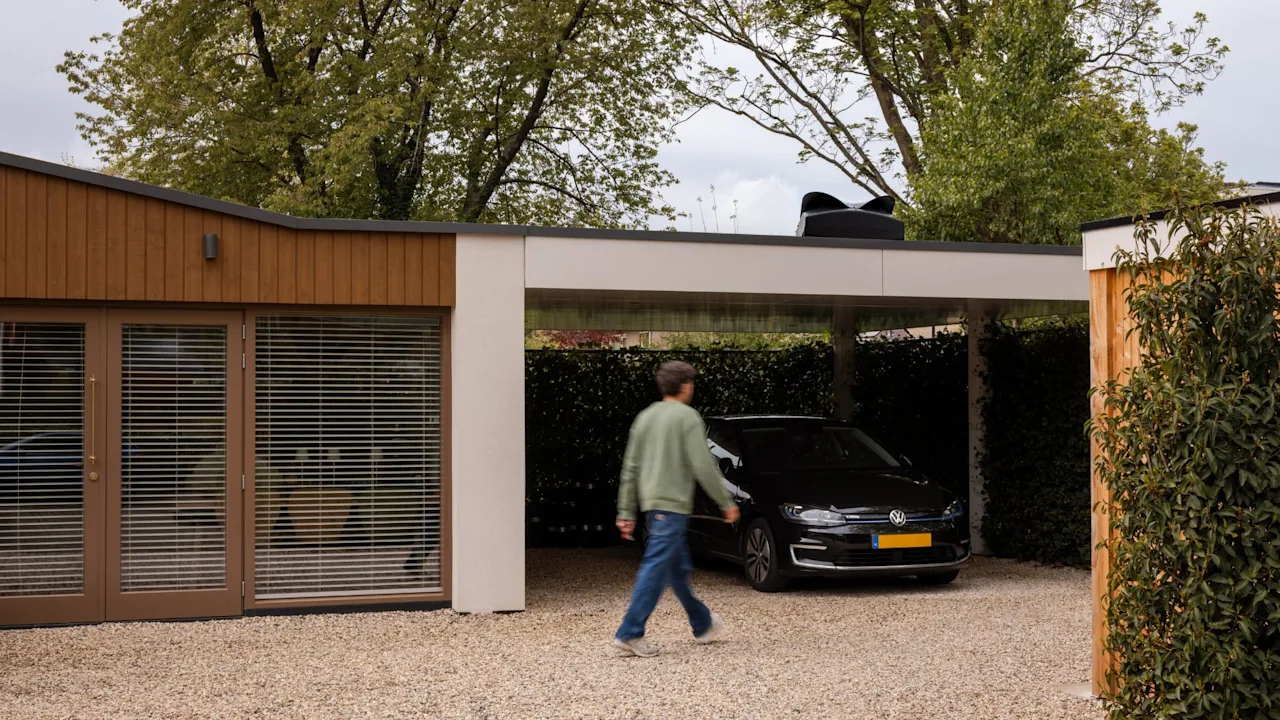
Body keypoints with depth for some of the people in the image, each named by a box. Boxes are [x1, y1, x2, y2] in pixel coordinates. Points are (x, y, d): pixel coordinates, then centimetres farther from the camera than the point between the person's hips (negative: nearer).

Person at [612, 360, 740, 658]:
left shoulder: (645, 417, 14)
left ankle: (703, 625, 30)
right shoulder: (687, 417, -7)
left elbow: (630, 469, 13)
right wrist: (726, 503, -4)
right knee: (656, 568, -9)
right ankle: (630, 633, -12)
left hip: (650, 502, 8)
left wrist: (626, 512, 15)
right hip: (672, 503, -8)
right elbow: (703, 466, -12)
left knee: (678, 567, 17)